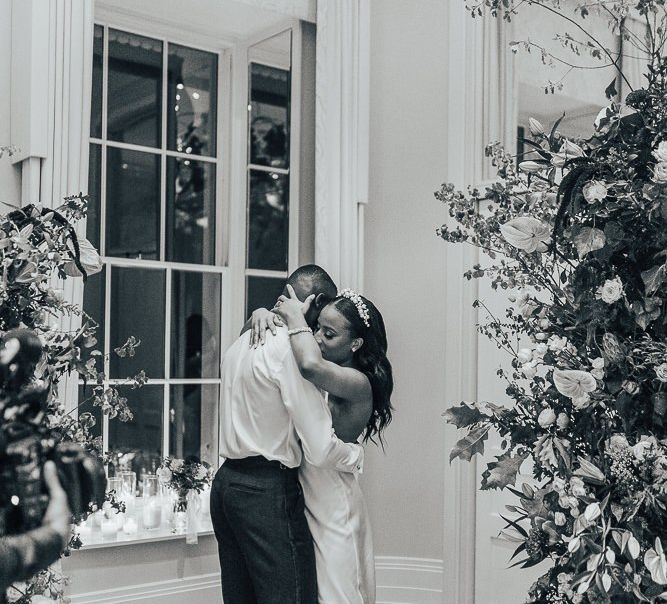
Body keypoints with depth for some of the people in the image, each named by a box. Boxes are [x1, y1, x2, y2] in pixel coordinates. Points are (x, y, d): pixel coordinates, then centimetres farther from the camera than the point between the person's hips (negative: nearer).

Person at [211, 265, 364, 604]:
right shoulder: (292, 348, -16)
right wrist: (357, 454, 1)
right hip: (268, 492, -9)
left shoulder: (242, 342, 13)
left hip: (226, 483, 9)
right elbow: (320, 449, -17)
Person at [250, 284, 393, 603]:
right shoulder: (321, 370, 5)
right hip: (299, 493, 8)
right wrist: (261, 314, -9)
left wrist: (295, 318, -22)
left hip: (331, 502, -8)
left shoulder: (359, 384, -18)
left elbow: (311, 365, -39)